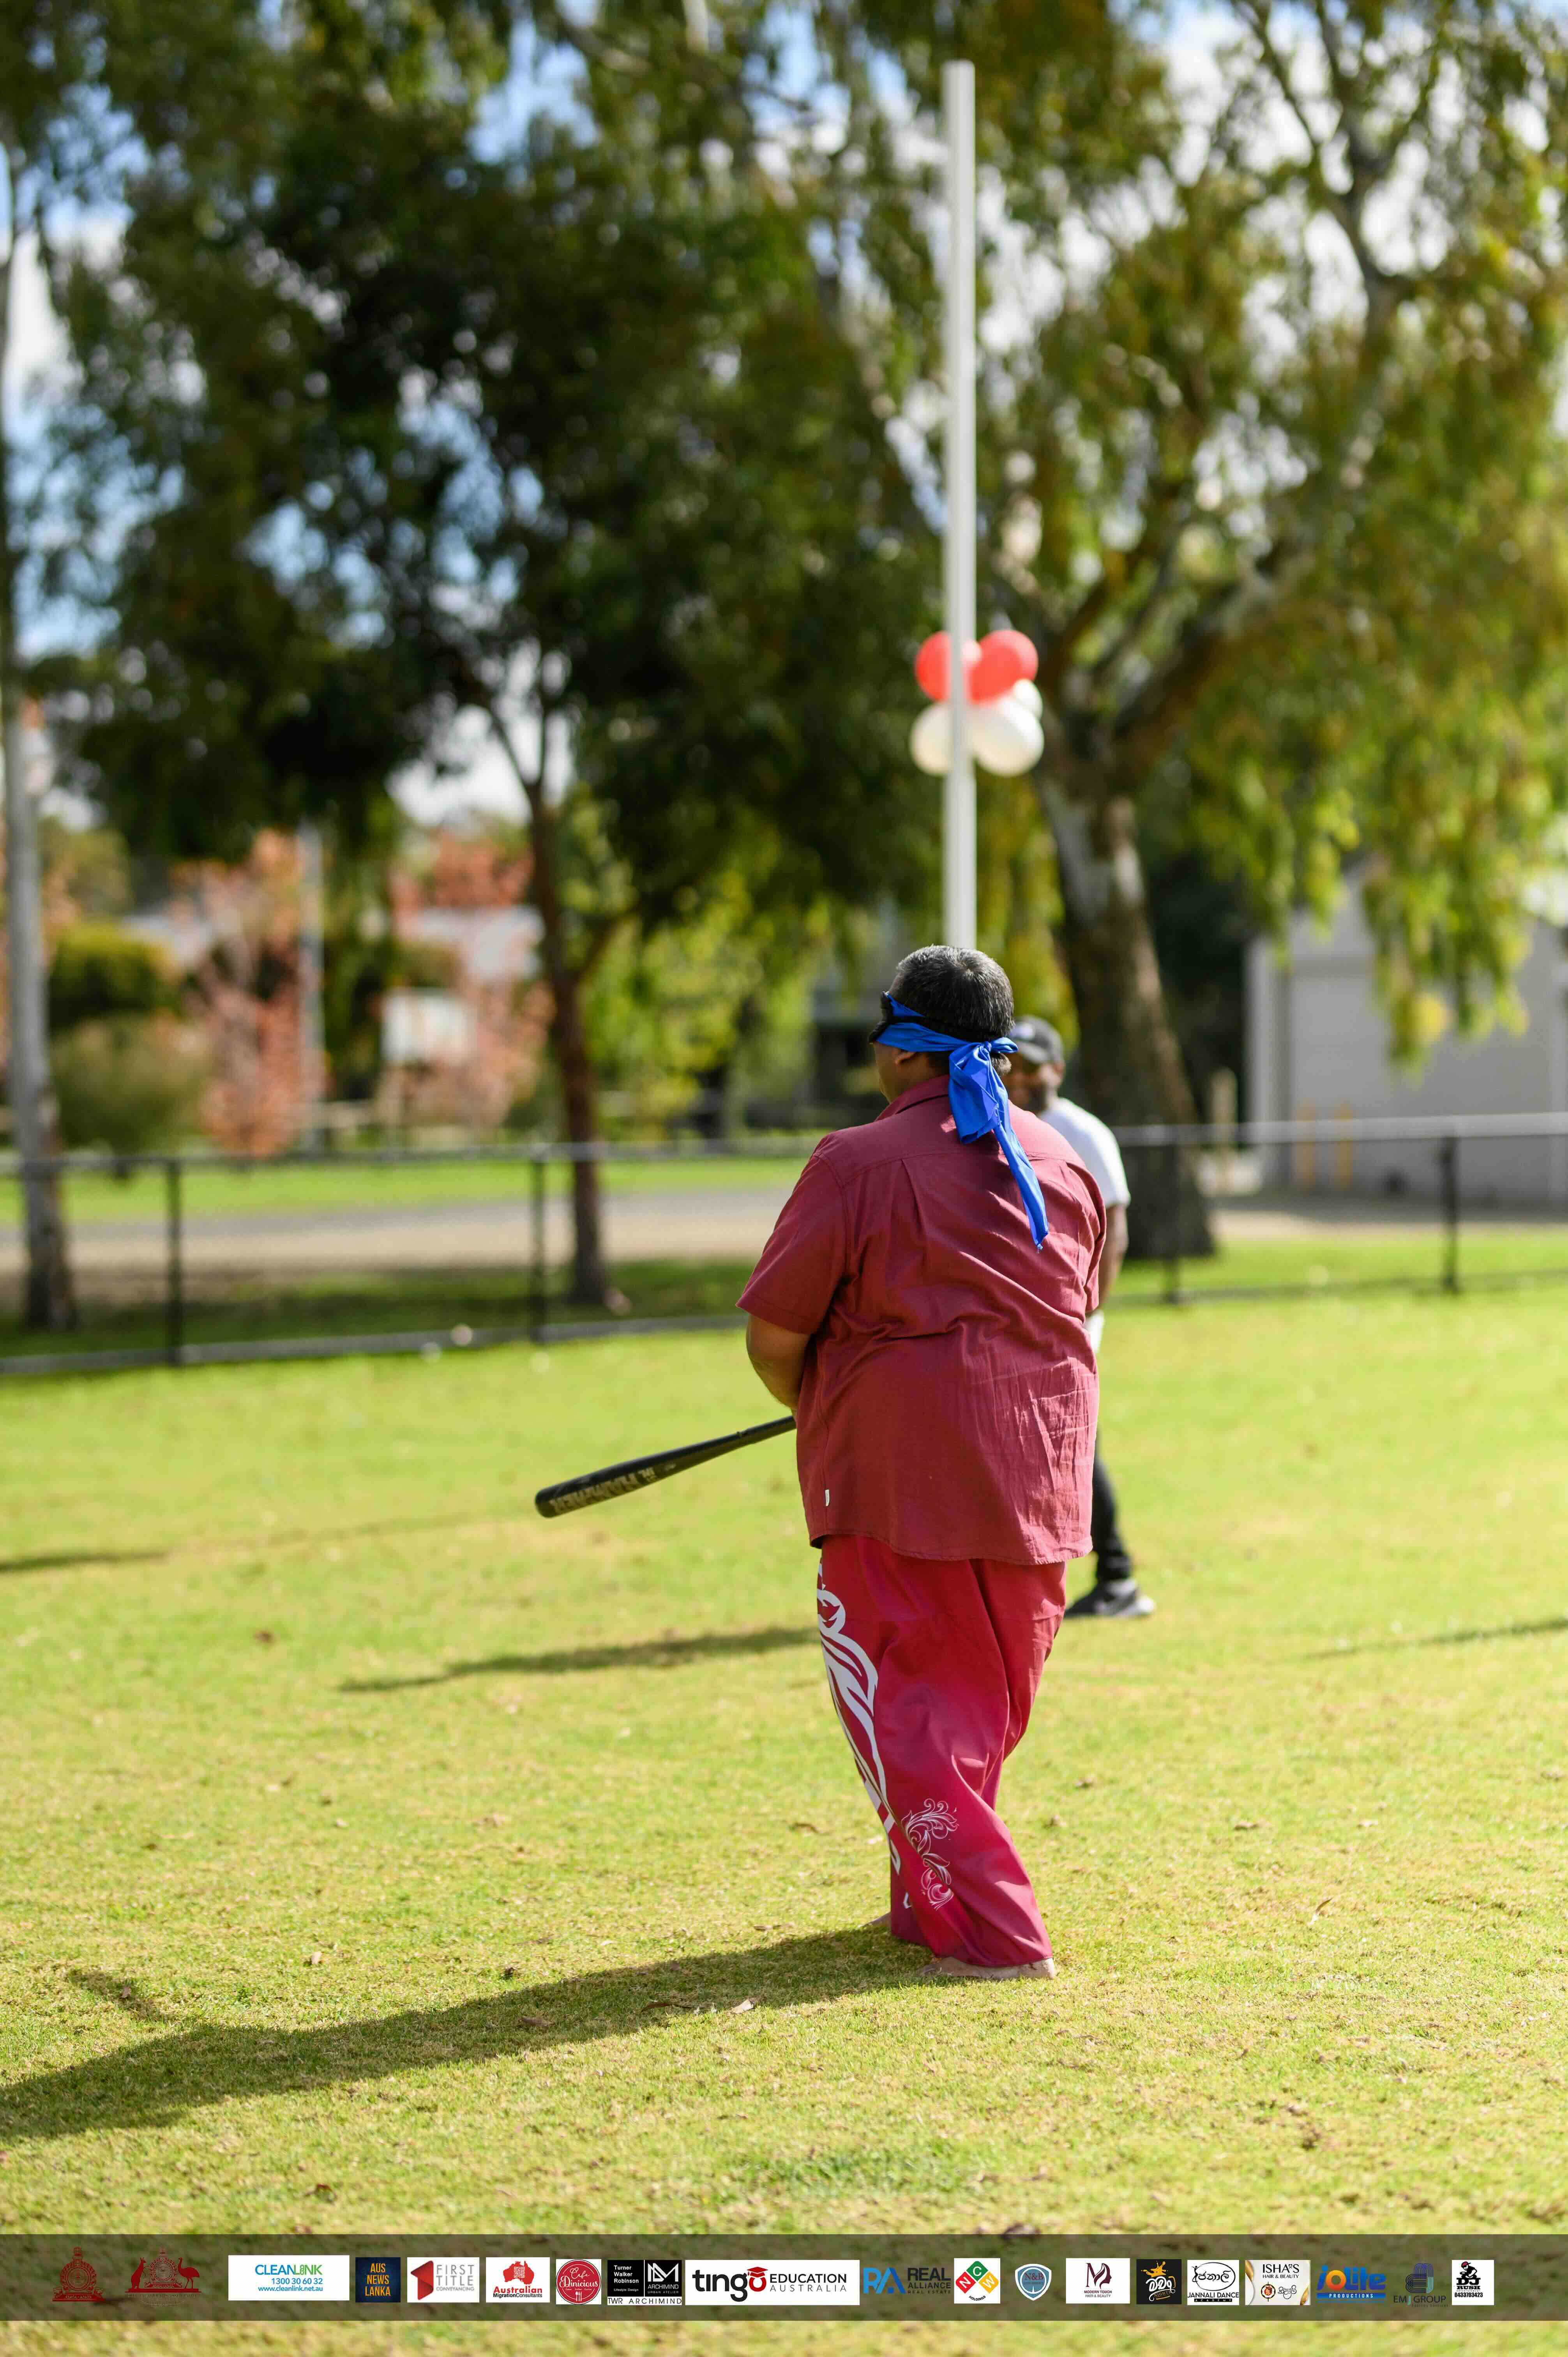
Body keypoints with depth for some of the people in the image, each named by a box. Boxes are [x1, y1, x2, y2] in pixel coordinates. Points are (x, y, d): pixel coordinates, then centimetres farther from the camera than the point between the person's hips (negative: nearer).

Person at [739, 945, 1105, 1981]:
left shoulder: (859, 1165, -9)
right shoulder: (1065, 1164, 10)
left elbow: (773, 1337, -7)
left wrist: (816, 1410, 15)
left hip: (902, 1478, -6)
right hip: (1040, 1482, 6)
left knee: (905, 1706, 1)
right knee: (987, 1703, 19)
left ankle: (991, 1930, -7)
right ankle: (932, 1900, 32)